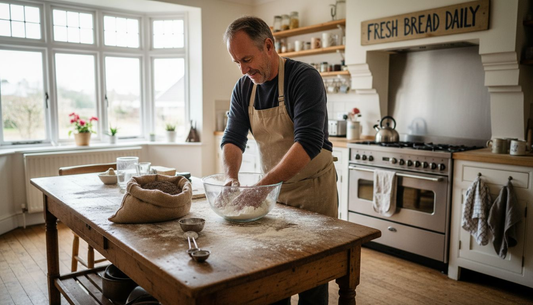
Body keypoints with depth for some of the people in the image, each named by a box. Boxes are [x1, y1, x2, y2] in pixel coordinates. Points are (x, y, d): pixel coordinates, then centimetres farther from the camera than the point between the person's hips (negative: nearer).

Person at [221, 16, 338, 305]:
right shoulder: (243, 88, 1)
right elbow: (233, 139, -2)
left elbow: (308, 142, -28)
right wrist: (231, 176, -22)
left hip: (313, 187, -5)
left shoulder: (305, 78, -18)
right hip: (272, 187, 5)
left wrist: (262, 185, -35)